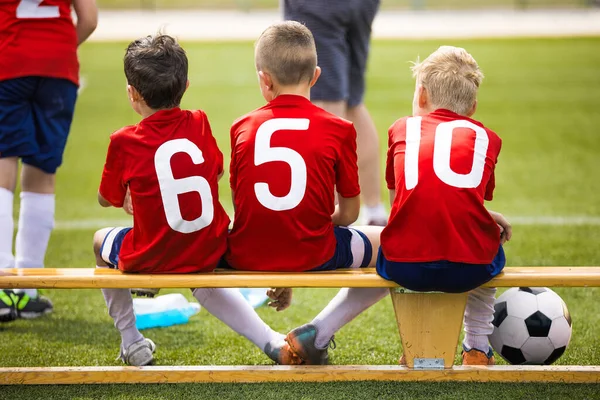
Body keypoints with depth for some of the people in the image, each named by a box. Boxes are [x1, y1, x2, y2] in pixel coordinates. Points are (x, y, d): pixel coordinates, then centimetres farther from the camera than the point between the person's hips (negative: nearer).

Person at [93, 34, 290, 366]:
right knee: (206, 286, 39)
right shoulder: (199, 124, -4)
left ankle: (131, 343, 32)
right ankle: (268, 339, 20)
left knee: (101, 241, 30)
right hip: (210, 253, 4)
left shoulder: (124, 142, -14)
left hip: (151, 260, -3)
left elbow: (106, 199, 2)